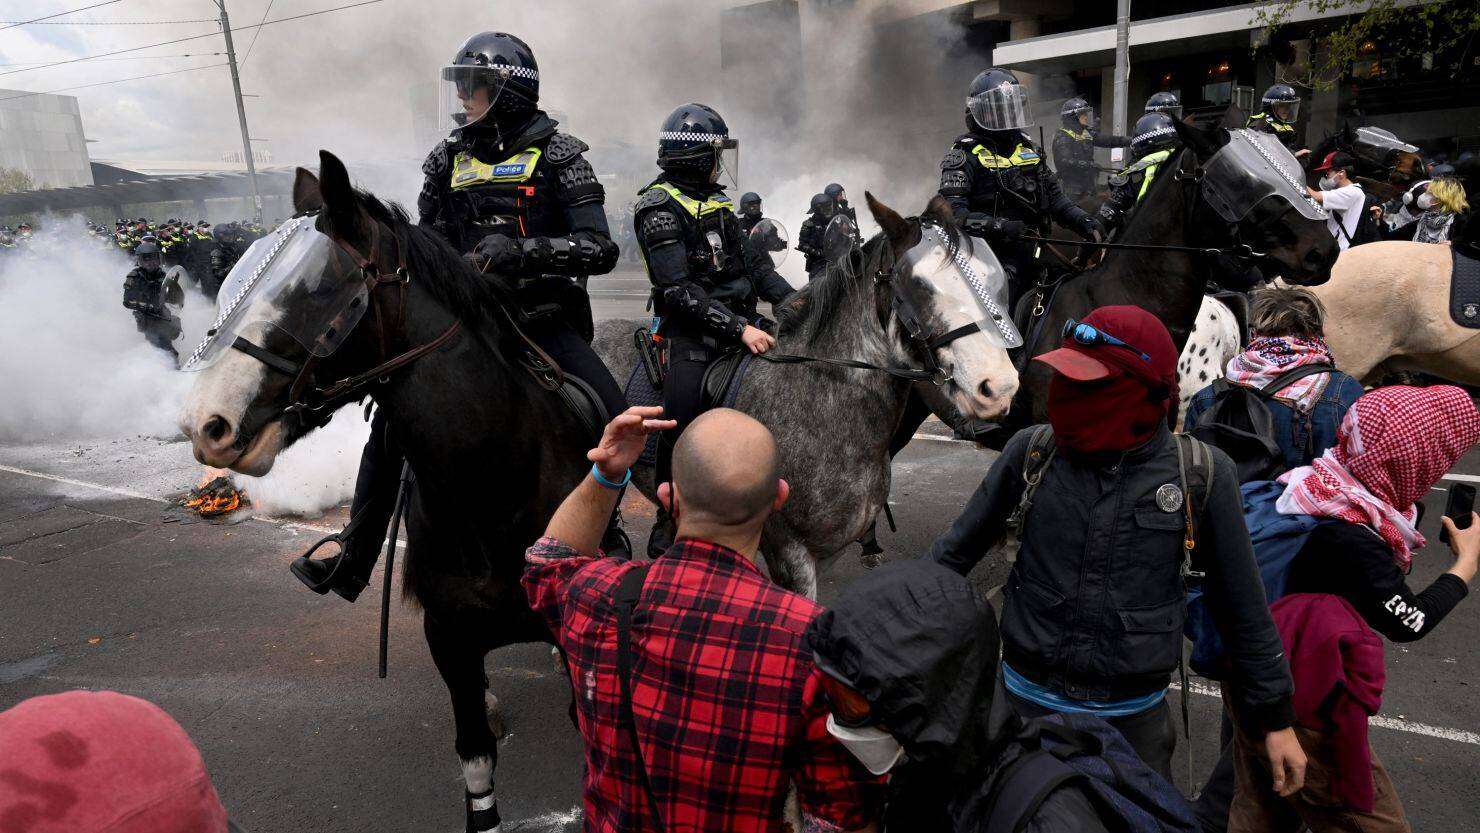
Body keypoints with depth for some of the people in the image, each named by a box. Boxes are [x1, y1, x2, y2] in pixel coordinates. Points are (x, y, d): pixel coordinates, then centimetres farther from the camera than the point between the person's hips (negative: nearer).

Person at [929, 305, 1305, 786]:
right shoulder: (1031, 452, -9)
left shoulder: (1201, 476, -10)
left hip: (1134, 718, 0)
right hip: (1028, 703, 1)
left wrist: (1274, 717, 7)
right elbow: (958, 549, 2)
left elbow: (1243, 609, 1)